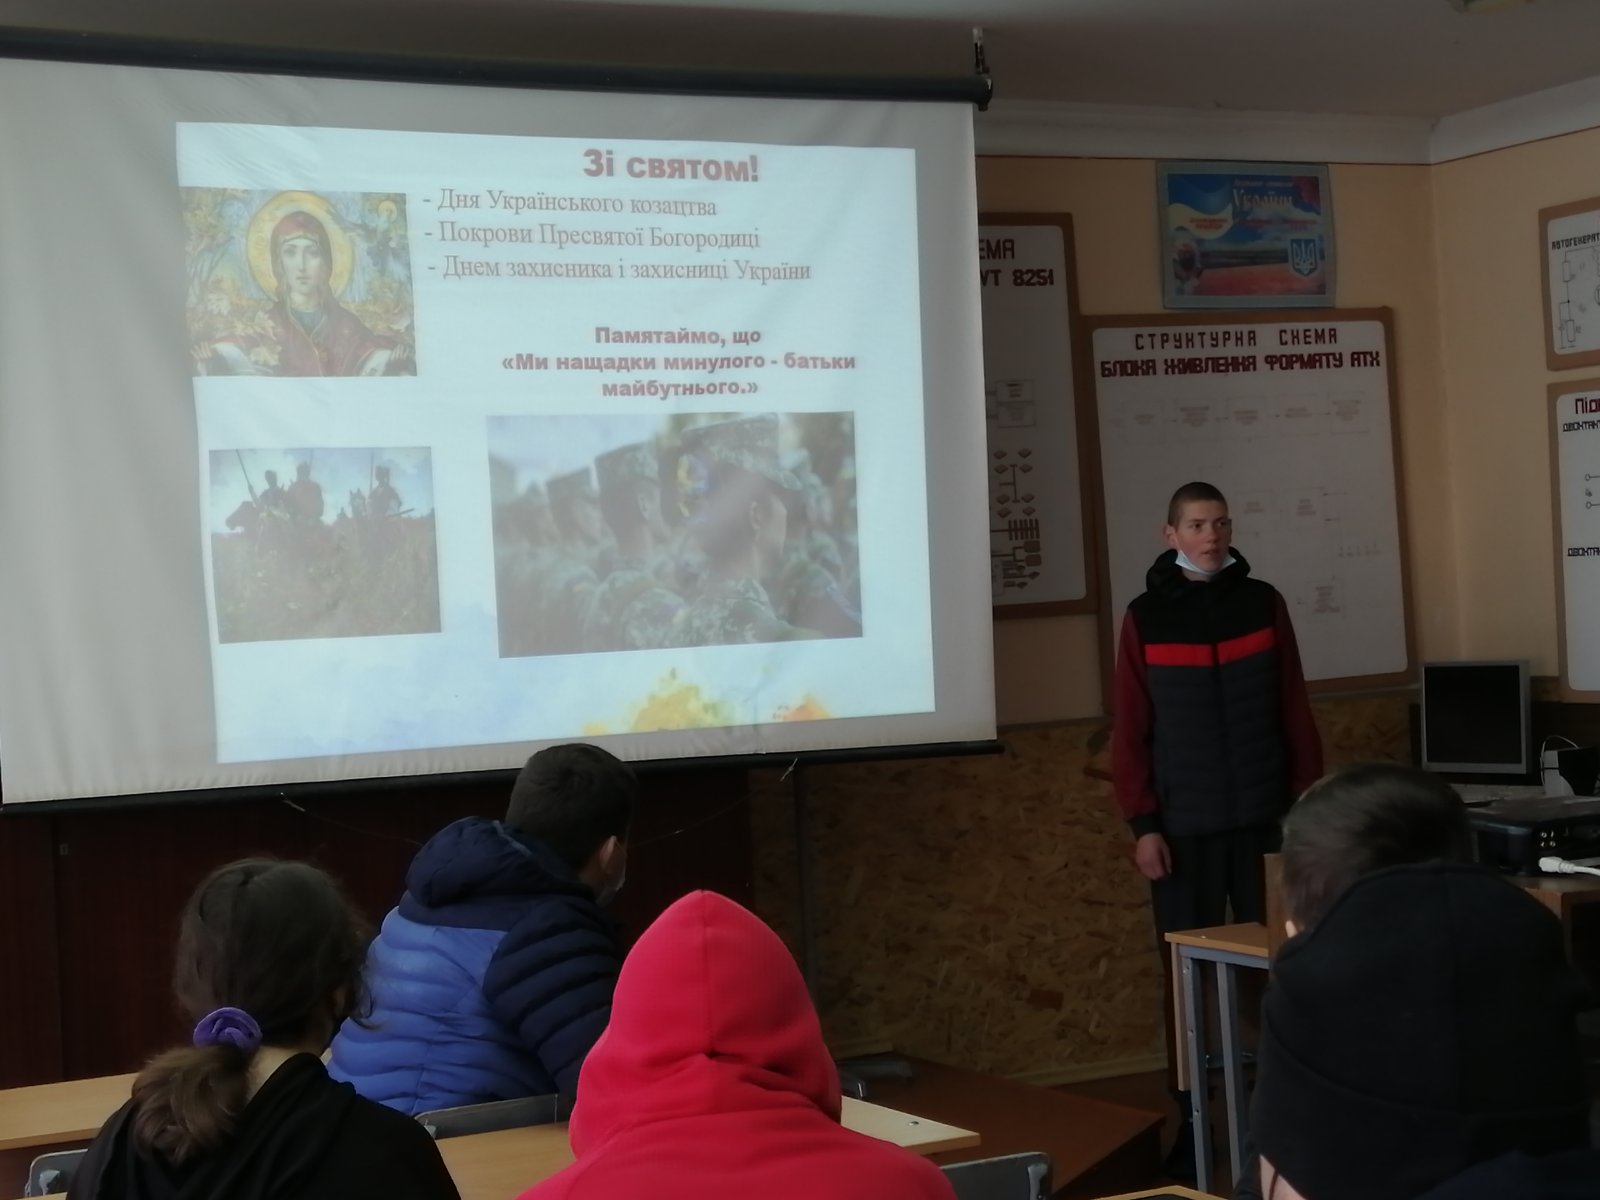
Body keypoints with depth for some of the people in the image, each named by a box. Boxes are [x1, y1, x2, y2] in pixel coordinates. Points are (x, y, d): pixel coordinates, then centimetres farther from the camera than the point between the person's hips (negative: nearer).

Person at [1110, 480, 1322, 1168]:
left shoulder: (1263, 604, 5)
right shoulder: (1144, 618, 1)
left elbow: (1295, 713, 6)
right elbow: (1130, 733, 0)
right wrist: (1142, 825, -5)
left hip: (1263, 817, 1)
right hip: (1183, 825, -1)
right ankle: (1192, 1120, 8)